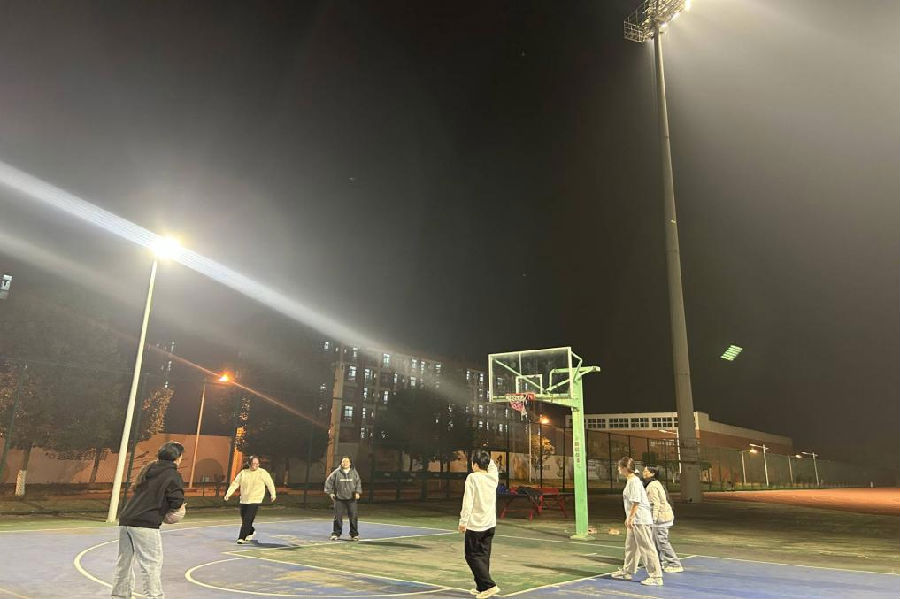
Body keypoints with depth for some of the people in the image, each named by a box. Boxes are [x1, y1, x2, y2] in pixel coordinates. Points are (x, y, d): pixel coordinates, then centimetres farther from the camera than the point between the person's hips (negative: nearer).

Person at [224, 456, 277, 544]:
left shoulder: (262, 473, -5)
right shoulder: (243, 473, 1)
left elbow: (270, 483, 5)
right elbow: (235, 483, 1)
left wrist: (273, 494, 12)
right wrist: (228, 494, -10)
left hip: (255, 500, -4)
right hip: (244, 500, 4)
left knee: (247, 520, -13)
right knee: (244, 520, 14)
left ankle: (242, 538, -1)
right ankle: (251, 532, 41)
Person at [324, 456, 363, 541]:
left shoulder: (354, 472, 4)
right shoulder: (336, 472, -1)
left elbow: (358, 482, 8)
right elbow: (329, 481, 6)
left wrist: (358, 492, -5)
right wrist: (330, 492, 0)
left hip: (352, 499, 1)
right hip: (339, 499, -1)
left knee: (354, 517, 0)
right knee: (338, 517, 1)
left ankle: (354, 534, 13)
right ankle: (336, 534, 17)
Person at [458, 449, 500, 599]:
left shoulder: (472, 478, -13)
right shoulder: (493, 477, 3)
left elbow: (468, 502, -15)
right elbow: (492, 466, 27)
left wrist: (463, 521, -11)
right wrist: (486, 456, 22)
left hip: (475, 525, -6)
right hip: (490, 524, 6)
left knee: (472, 556, 3)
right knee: (484, 556, 15)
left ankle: (489, 585, -4)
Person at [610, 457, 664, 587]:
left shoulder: (634, 481, -17)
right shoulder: (630, 481, 14)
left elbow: (636, 502, -21)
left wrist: (630, 518, -19)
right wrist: (629, 518, 24)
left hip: (641, 520, -11)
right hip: (635, 520, 11)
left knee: (647, 548, -4)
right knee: (630, 546, 18)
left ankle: (656, 577, 2)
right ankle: (627, 571, 29)